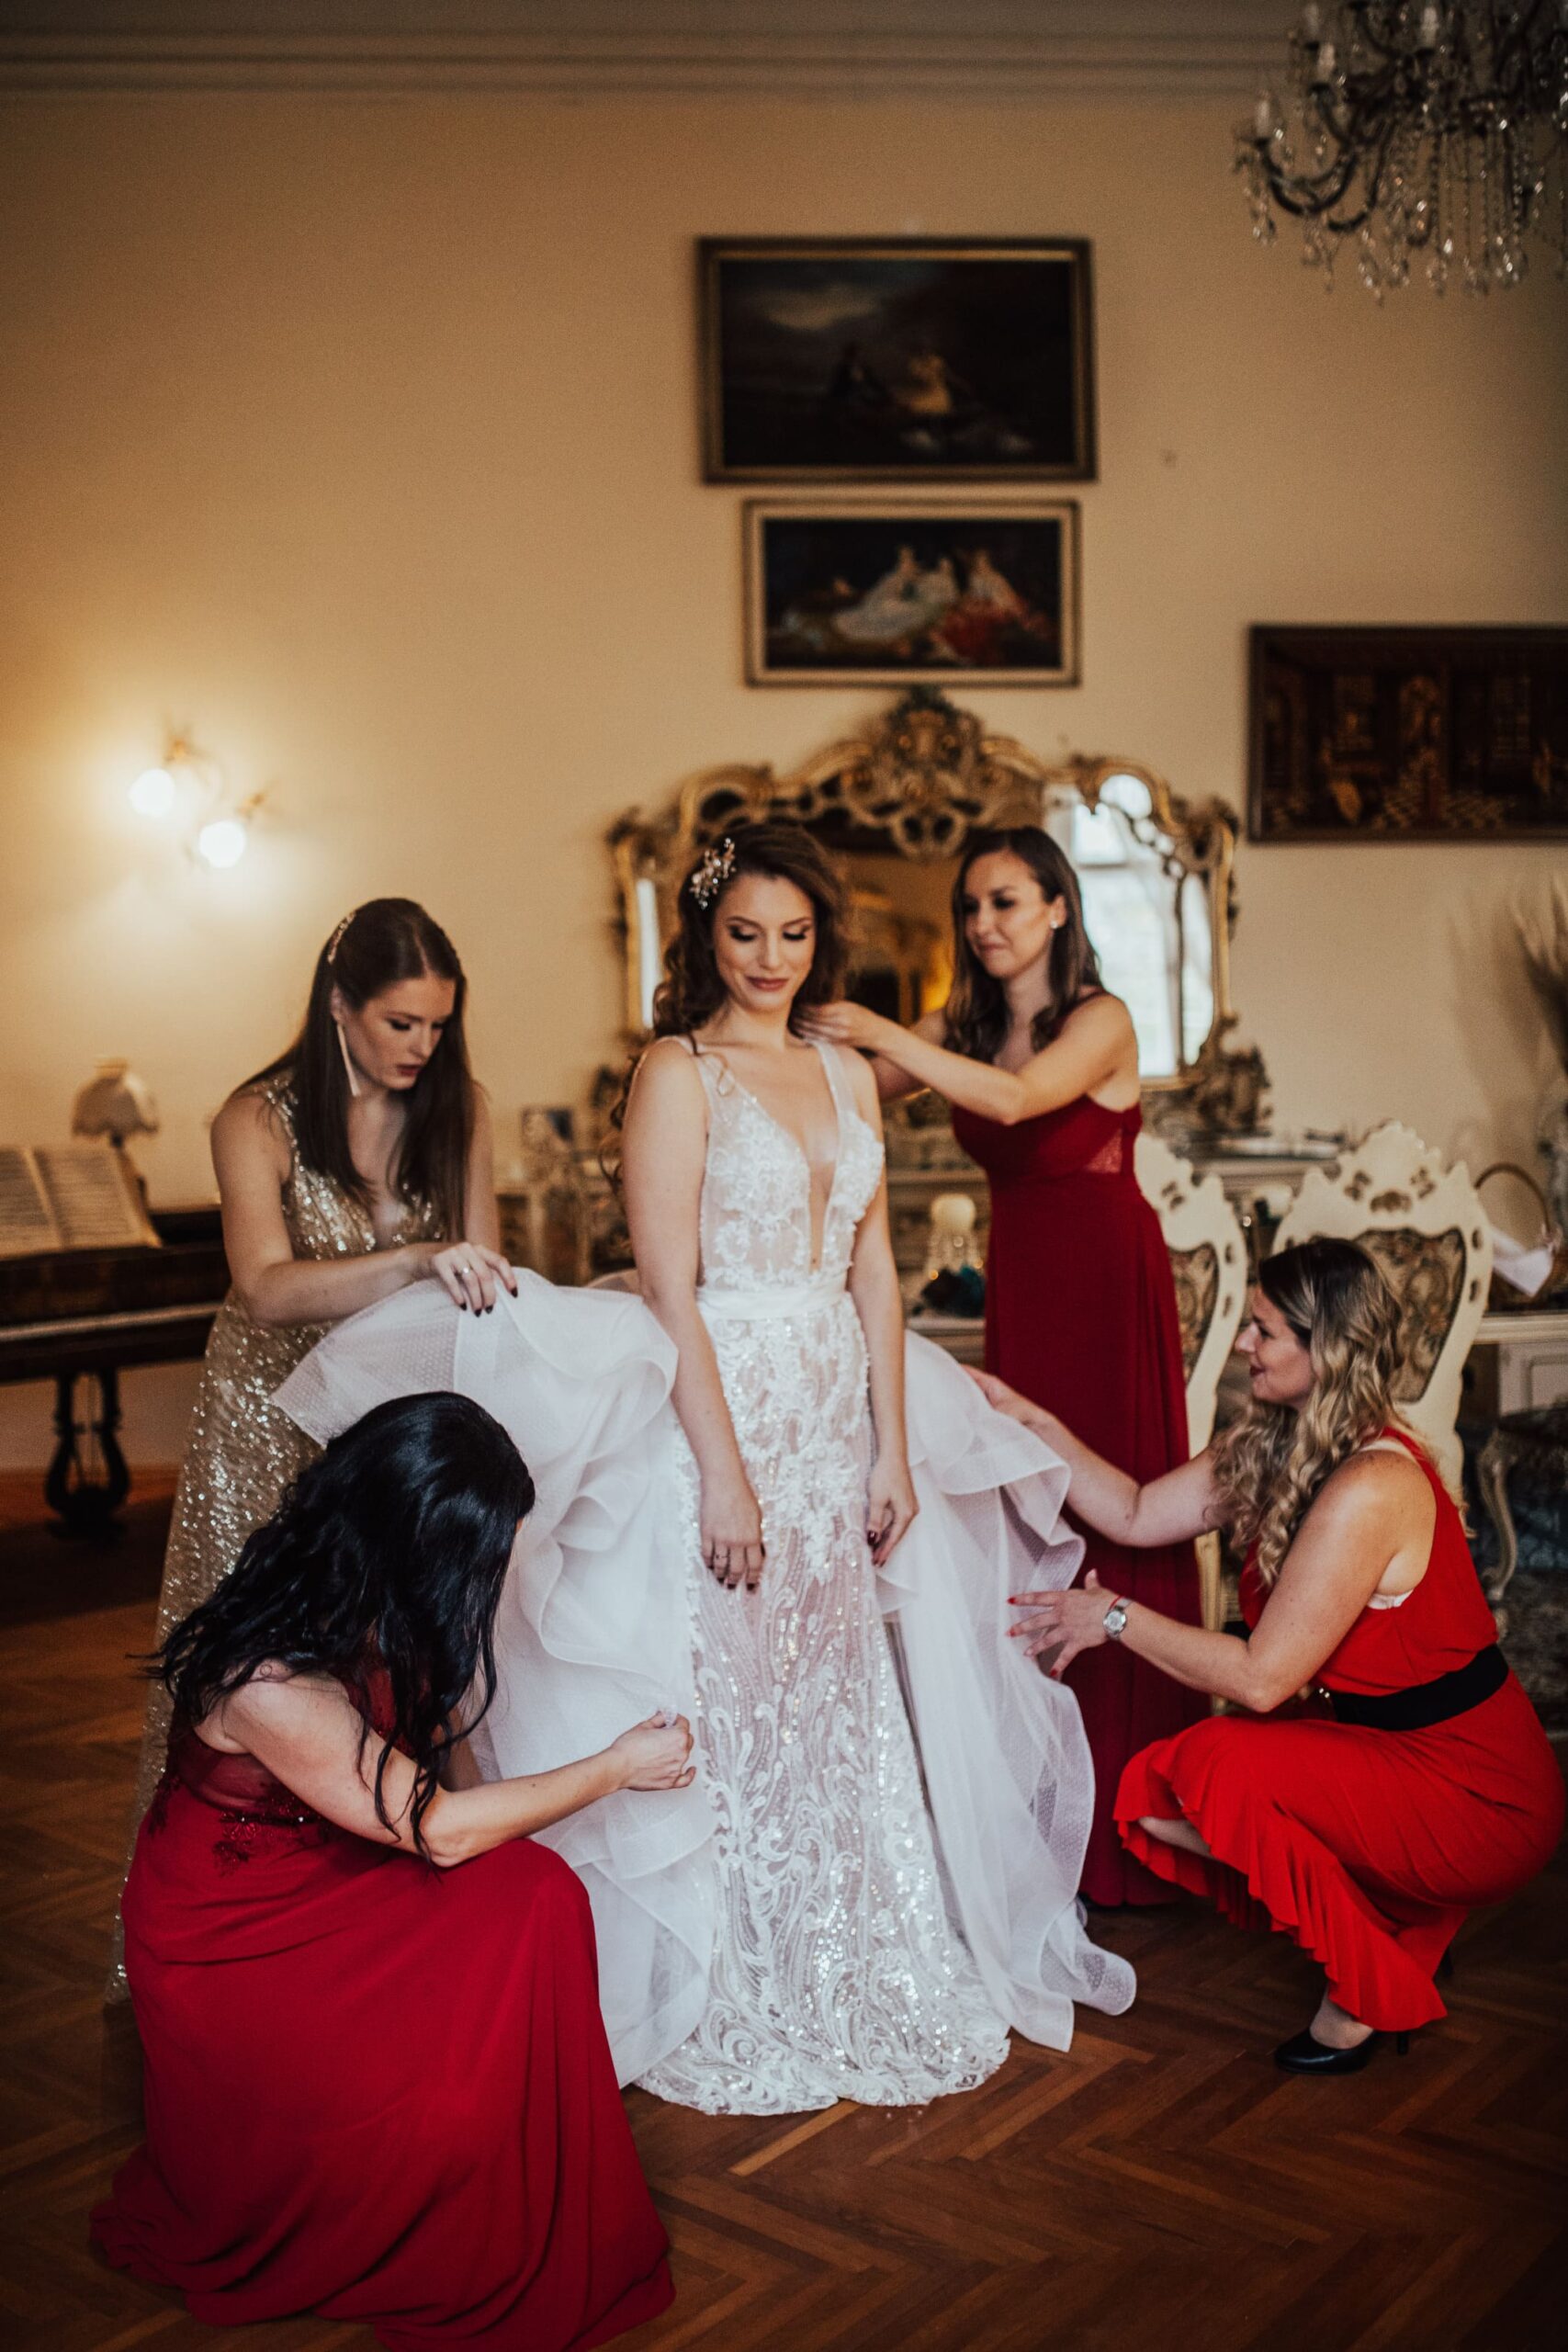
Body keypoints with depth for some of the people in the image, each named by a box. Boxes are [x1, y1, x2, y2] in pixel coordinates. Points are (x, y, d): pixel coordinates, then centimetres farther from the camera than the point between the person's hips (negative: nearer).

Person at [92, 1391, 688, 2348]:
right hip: (226, 1934, -7)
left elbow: (441, 1730, 10)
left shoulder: (374, 1611, -10)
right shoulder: (269, 1684, -34)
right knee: (440, 2107, -24)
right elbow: (438, 1831, -24)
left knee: (535, 1897, -17)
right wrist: (618, 1768, -14)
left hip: (332, 1870, 8)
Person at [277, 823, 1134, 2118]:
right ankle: (731, 2011, 22)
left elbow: (874, 1270, 11)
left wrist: (894, 1452, 6)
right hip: (717, 1412, -6)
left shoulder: (848, 1074, 11)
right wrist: (724, 1473, -17)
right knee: (730, 1712, 4)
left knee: (840, 1709, 15)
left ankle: (850, 1983, 32)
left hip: (837, 1425, 6)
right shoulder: (678, 1073, -8)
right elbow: (668, 1292, -13)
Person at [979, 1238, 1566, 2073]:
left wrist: (1116, 1617, -15)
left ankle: (1366, 1996, -3)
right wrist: (1032, 1421, 4)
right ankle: (1400, 1912, 13)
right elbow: (1137, 1514, 10)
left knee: (1226, 1770, -25)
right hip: (1388, 1745, 9)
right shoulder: (1272, 1446, 1)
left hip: (1478, 1796, -9)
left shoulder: (1370, 1489, -27)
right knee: (1158, 1805, 0)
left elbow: (1261, 1677, -25)